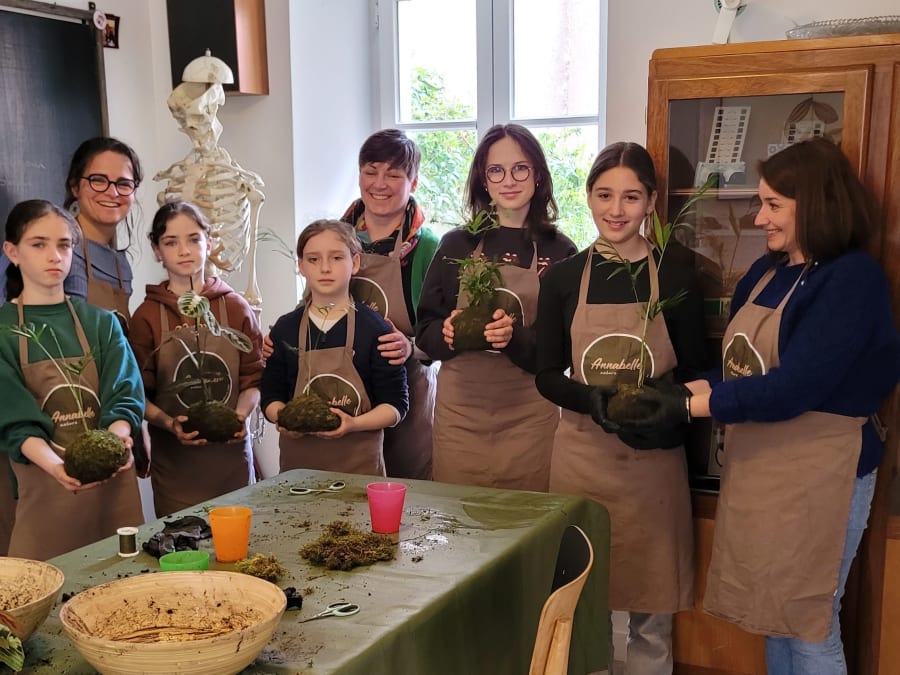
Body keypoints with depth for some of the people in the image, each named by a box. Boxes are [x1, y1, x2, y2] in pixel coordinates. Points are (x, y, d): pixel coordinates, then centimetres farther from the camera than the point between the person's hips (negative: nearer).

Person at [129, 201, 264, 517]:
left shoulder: (236, 308, 5)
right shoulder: (148, 316, 1)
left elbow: (253, 378, 6)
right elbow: (139, 394, 0)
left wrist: (241, 414, -12)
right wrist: (168, 423, -17)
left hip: (232, 451, 2)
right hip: (174, 458, -1)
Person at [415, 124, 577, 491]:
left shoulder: (559, 252, 0)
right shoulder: (456, 245, 5)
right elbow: (425, 332, 6)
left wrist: (517, 337, -20)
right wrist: (448, 333, -15)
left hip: (529, 417, -1)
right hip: (459, 411, 1)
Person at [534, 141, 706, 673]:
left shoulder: (675, 271, -2)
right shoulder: (564, 276, 1)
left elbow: (694, 371, 2)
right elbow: (547, 376, 3)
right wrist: (595, 401, -17)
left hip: (655, 459, -1)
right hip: (582, 455, 1)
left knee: (652, 616, 8)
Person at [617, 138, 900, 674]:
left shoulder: (854, 279, -16)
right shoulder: (768, 272, 8)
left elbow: (791, 387, -23)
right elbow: (734, 369, 9)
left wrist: (688, 406, -22)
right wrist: (672, 392, -7)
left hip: (817, 476, -8)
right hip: (755, 468, 8)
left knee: (808, 627, 6)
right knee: (774, 617, 18)